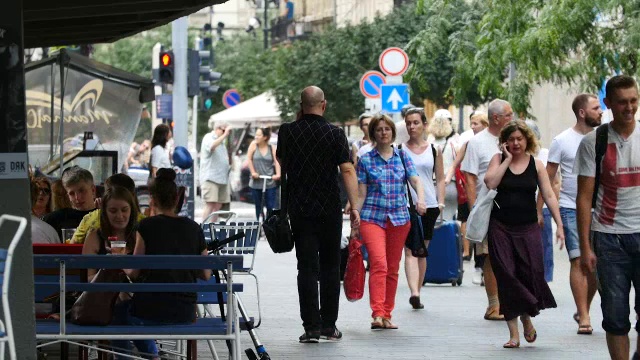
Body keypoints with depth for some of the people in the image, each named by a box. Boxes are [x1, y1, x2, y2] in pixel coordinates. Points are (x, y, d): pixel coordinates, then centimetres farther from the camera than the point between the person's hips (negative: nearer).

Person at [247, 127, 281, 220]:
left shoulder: (272, 148, 2)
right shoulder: (254, 145, 1)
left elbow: (276, 161, -3)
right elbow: (249, 159, 1)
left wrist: (278, 174, -16)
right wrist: (253, 172, -6)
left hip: (270, 182, -1)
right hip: (256, 182, 1)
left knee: (271, 207, -5)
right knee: (258, 206, 7)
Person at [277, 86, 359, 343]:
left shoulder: (287, 132, -1)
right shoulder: (335, 133, -6)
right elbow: (347, 170, -11)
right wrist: (354, 207, -10)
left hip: (299, 210, 1)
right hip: (330, 210, -1)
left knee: (307, 268, 1)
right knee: (330, 268, 11)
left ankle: (311, 327, -5)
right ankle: (329, 325, 13)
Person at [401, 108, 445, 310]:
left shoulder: (434, 151, 8)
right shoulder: (399, 150, 5)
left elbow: (440, 179, 12)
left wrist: (441, 203, 2)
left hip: (429, 206, 2)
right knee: (410, 250, -12)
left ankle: (417, 293, 16)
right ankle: (414, 293, -24)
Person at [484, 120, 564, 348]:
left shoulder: (536, 165, 4)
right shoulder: (498, 159, 3)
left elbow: (549, 196, 2)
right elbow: (490, 182, -14)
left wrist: (559, 225, -5)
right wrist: (507, 159, -10)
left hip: (528, 228, 0)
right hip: (501, 227, 0)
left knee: (532, 272, -10)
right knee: (506, 277, -2)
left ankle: (526, 317, 20)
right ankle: (514, 332, 3)